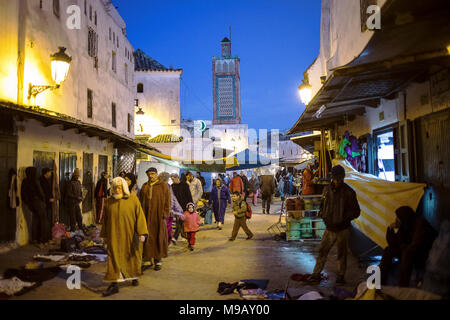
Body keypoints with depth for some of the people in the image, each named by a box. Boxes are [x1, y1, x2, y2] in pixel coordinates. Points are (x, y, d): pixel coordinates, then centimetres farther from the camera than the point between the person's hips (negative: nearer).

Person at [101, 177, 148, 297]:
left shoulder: (133, 199, -5)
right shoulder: (109, 201, 4)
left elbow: (140, 216, -9)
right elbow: (105, 219, 12)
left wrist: (142, 233, -16)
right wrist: (104, 235, 13)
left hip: (130, 235, -1)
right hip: (115, 236, 1)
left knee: (133, 257, 11)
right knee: (114, 258, -4)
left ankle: (134, 276, 34)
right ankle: (114, 284, -2)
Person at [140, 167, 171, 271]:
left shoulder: (163, 186, 1)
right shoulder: (144, 187, 13)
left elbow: (167, 201, -2)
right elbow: (141, 201, 15)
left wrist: (165, 215, -9)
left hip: (159, 216, -3)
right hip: (147, 216, 3)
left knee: (159, 237, 2)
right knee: (147, 237, 3)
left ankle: (158, 260, 13)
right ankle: (147, 260, 12)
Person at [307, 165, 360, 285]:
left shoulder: (349, 192, -8)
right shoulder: (327, 190, 4)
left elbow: (356, 211, -5)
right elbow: (323, 205, 17)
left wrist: (344, 219, -16)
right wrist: (323, 216, 0)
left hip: (342, 229, -3)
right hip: (329, 228, 3)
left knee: (342, 253, 8)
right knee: (322, 251, 6)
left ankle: (341, 276, 24)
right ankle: (316, 274, 16)